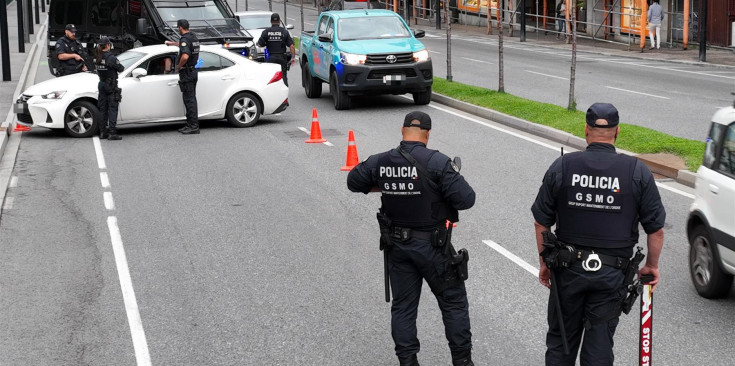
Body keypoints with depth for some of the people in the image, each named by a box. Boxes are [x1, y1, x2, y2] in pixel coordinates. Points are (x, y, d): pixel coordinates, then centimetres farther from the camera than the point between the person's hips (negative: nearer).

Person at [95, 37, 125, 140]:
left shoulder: (98, 58, 5)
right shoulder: (111, 57, -16)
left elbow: (98, 71, 7)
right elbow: (121, 69, -11)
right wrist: (119, 66, 10)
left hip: (101, 84, 7)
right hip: (111, 85, -7)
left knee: (103, 109, 12)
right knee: (112, 109, -3)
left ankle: (103, 132, 15)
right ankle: (112, 133, -7)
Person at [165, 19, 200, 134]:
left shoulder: (185, 39, -17)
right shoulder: (193, 37, 13)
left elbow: (185, 56, -33)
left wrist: (178, 66, -16)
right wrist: (172, 43, 52)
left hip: (186, 73, -9)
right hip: (193, 72, 9)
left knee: (189, 100, -8)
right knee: (191, 99, 13)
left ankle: (193, 126, -9)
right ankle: (191, 125, 18)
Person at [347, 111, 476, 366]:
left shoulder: (380, 162, -4)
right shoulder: (437, 162, -19)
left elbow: (354, 181, 12)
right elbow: (466, 199, -22)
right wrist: (446, 186, -1)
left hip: (397, 246, 4)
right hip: (432, 247, -4)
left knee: (403, 306, 14)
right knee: (454, 303, 11)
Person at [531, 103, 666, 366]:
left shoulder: (562, 166, -6)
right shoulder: (637, 172, -8)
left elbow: (542, 223, 0)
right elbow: (656, 229, -5)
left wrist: (545, 262, 12)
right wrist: (652, 265, 10)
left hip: (568, 269, 1)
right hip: (611, 274, -1)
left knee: (561, 338, 16)